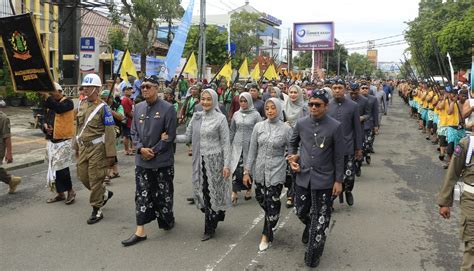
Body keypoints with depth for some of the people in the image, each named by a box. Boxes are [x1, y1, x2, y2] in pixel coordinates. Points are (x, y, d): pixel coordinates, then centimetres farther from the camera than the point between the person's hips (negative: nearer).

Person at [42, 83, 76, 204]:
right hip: (51, 141, 8)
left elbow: (59, 108, -29)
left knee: (61, 167, -8)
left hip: (63, 141, -8)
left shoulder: (67, 102, -7)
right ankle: (60, 193, 21)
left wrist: (47, 97, -28)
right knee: (54, 168, 10)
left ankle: (70, 191, 9)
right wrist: (45, 126, -2)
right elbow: (45, 120, 20)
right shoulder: (49, 104, 16)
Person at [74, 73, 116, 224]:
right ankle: (105, 194, 34)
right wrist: (76, 147, 19)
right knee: (83, 176, 12)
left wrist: (110, 154, -16)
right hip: (83, 147, 7)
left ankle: (97, 211, 10)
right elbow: (78, 127, 18)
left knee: (95, 179, -1)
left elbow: (110, 132, -13)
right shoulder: (82, 104, 9)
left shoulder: (102, 107, -11)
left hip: (97, 148, -7)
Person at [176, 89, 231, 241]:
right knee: (202, 192, 9)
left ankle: (209, 228, 17)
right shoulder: (196, 117, 6)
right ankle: (217, 215, 32)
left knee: (212, 193, 3)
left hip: (215, 160, -4)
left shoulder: (220, 118, -7)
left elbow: (225, 143, -8)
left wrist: (226, 165, -13)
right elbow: (188, 137, 7)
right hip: (200, 160, 5)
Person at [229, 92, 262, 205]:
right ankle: (234, 193, -6)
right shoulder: (236, 114, 7)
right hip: (237, 145, 2)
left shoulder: (255, 115, -3)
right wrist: (229, 144, 12)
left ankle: (249, 188, 28)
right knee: (236, 168, -8)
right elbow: (232, 131, 14)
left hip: (250, 146, -2)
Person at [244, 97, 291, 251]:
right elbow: (252, 150, 3)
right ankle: (272, 220, 44)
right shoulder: (258, 126, 0)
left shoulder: (286, 129, -7)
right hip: (260, 171, 3)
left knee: (272, 204, -1)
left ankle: (267, 235, 17)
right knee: (261, 200, 14)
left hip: (276, 171, -3)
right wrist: (247, 171, 1)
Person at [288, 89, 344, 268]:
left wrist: (338, 180, -5)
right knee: (301, 212, 18)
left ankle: (313, 256, 20)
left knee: (320, 220, 4)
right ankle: (310, 227, 52)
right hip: (303, 177, 4)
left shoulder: (335, 127, -11)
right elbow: (293, 143, 17)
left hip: (324, 180, -3)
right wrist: (292, 157, 1)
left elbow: (339, 156, -6)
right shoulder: (301, 123, -1)